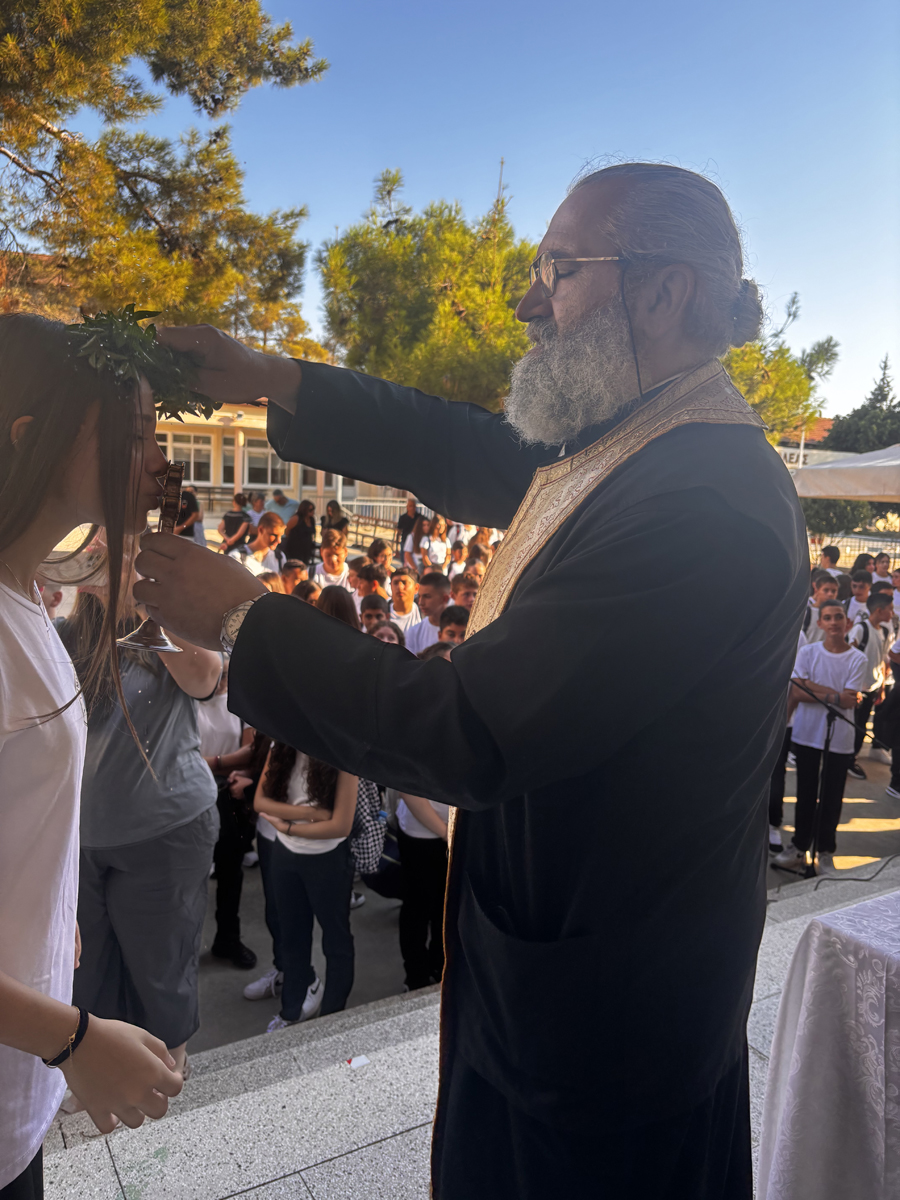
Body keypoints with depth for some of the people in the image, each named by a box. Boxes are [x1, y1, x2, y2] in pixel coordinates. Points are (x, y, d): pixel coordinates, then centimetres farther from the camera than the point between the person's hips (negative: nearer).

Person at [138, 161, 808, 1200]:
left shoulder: (705, 505, -31)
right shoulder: (618, 443, -1)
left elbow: (465, 741, -32)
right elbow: (470, 453, 10)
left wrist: (241, 618, -20)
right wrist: (271, 379, 3)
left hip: (605, 1016, -8)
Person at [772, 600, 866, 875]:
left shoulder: (857, 659, -4)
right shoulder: (807, 653, -1)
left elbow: (849, 701, -12)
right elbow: (796, 692, -9)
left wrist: (812, 687, -15)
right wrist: (834, 696, -16)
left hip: (839, 740, -1)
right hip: (806, 735, 1)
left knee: (831, 798, 6)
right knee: (806, 795, 10)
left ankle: (825, 852, 19)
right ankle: (799, 846, 22)